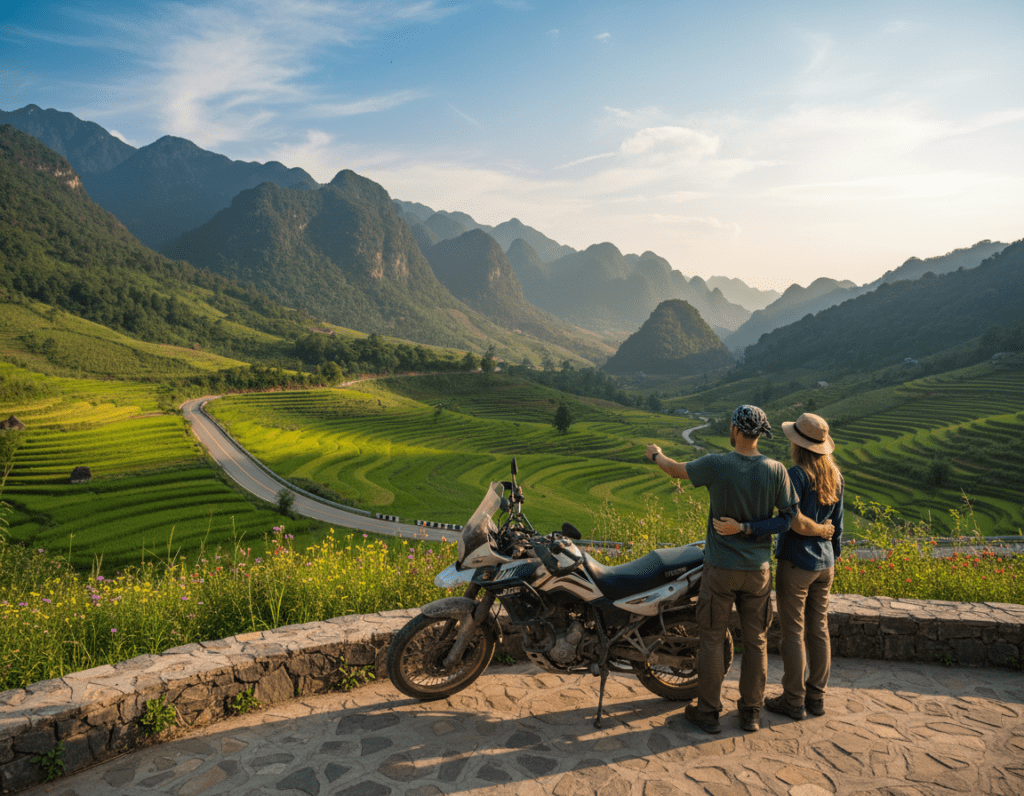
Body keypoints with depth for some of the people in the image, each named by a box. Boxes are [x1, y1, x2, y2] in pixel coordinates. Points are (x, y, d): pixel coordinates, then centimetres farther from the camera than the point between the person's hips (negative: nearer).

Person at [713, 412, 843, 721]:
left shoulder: (797, 475, -19)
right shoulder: (835, 475, 4)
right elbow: (837, 524, 11)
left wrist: (741, 527, -31)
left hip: (795, 563, -7)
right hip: (824, 564, 7)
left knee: (793, 632, 4)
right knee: (818, 629, 15)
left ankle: (794, 701, 15)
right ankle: (816, 697, 26)